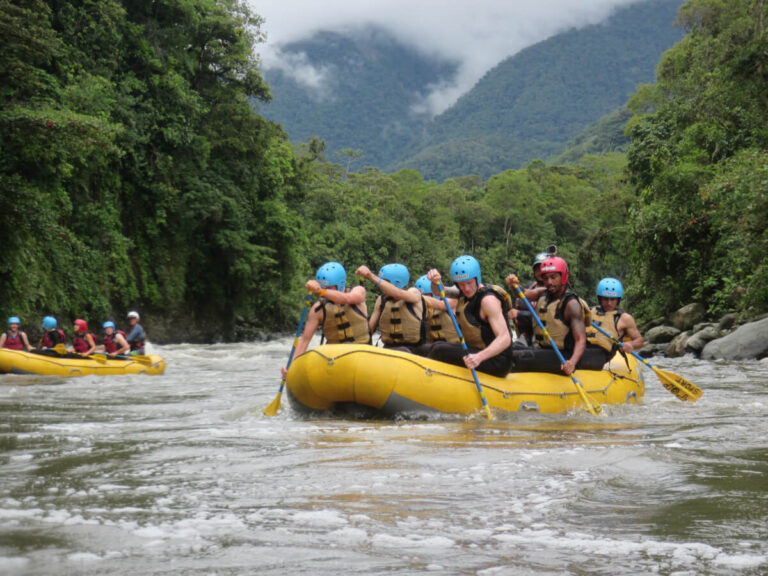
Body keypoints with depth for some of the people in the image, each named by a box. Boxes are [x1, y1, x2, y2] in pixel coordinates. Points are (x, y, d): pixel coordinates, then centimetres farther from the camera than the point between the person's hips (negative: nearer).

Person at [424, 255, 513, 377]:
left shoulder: (488, 299, -18)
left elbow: (505, 339, -27)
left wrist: (480, 357, -43)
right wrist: (435, 282, -6)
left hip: (497, 362, -10)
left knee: (440, 349, -19)